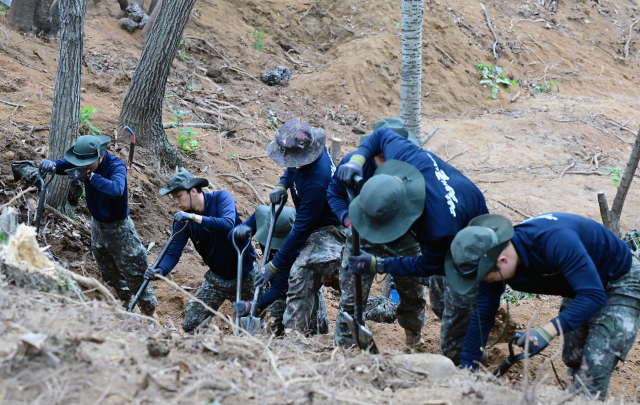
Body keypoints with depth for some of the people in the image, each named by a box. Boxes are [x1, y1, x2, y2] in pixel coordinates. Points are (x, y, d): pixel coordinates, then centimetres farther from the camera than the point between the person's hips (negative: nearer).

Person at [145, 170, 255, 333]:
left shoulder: (221, 198, -16)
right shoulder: (183, 220, -4)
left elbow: (228, 224, -35)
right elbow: (174, 251, -10)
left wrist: (194, 218, -41)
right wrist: (160, 270, -31)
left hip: (244, 275, -4)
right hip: (216, 278, 4)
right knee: (191, 325, -4)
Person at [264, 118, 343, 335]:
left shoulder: (316, 182, -37)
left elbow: (302, 229, -30)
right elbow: (292, 170, 17)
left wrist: (274, 266, -23)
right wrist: (282, 185, -5)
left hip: (330, 230, -11)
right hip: (316, 225, 11)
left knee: (302, 274, -29)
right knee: (310, 278, 20)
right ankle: (318, 331, 34)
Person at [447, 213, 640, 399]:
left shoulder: (556, 241, -41)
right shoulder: (492, 261, -17)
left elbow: (594, 295, -40)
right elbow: (483, 316, -6)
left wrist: (548, 330, -47)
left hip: (620, 281, -7)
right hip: (581, 284, 8)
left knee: (592, 372, -15)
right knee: (573, 360, 15)